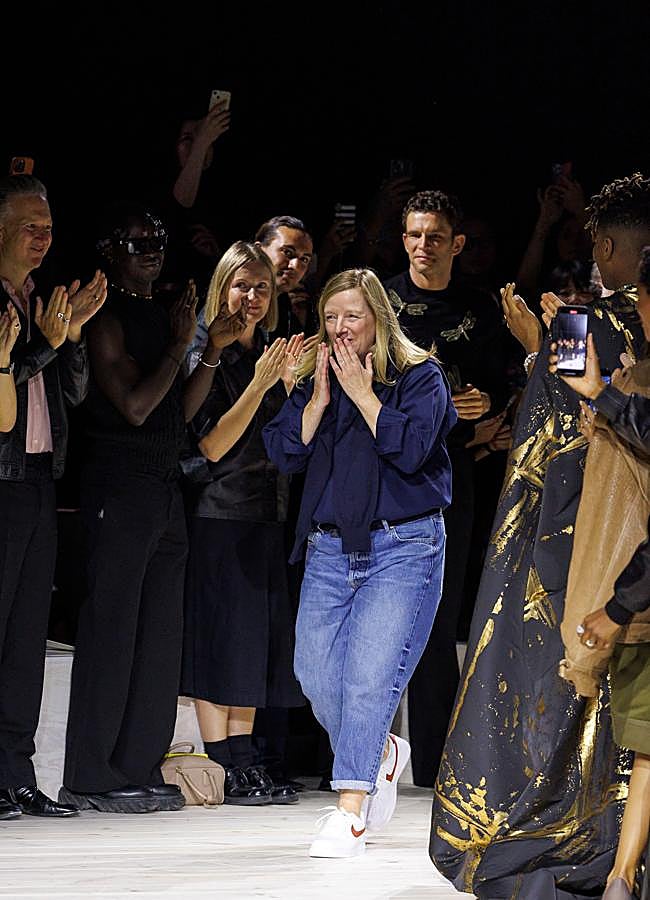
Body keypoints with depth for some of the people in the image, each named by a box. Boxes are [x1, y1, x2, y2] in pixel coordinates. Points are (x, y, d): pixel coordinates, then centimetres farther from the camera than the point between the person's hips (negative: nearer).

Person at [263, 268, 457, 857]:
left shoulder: (419, 377, 0)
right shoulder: (314, 381, 13)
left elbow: (411, 448, -15)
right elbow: (285, 452, 3)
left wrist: (362, 393, -11)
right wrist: (321, 398, -7)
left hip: (403, 548, -5)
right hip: (329, 550, 5)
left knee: (370, 672, -16)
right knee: (316, 673, 1)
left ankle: (350, 812, -19)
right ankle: (382, 754, 29)